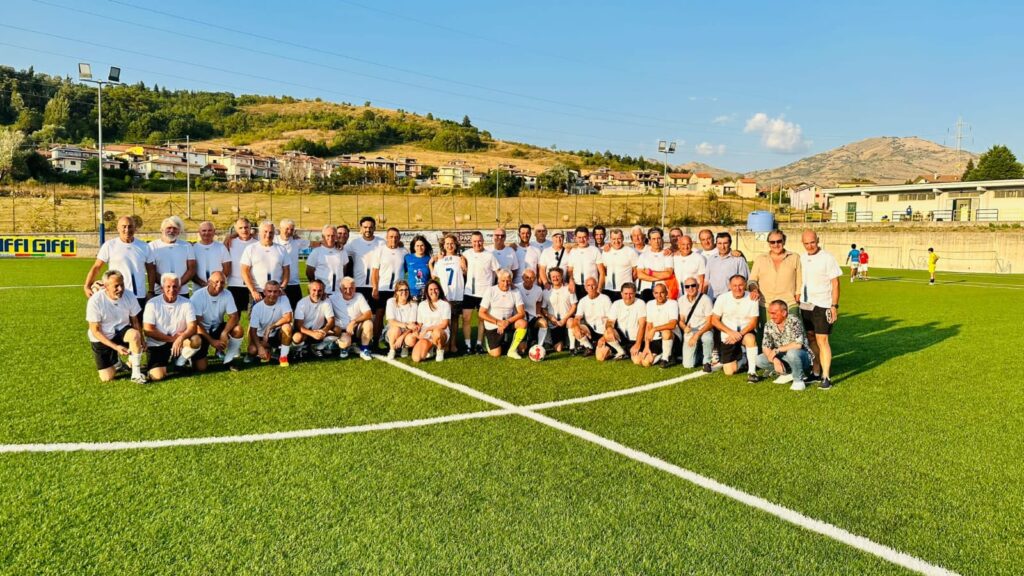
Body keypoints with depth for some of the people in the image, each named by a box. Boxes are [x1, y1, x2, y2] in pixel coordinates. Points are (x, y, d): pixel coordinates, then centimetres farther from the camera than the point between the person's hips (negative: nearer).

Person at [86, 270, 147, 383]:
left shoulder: (130, 297, -14)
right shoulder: (95, 300, -22)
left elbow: (135, 321, -1)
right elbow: (95, 331, -17)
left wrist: (141, 340, -14)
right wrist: (116, 347, -26)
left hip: (121, 332, 1)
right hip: (101, 339, -1)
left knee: (135, 334, -36)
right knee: (106, 378, -7)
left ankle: (136, 373, -20)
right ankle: (115, 360, 29)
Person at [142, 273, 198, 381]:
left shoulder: (186, 303, -3)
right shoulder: (152, 303, -7)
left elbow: (192, 327, -12)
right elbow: (148, 330, -11)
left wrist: (181, 338, -32)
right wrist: (172, 338, -15)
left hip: (179, 343, 1)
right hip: (157, 345, -1)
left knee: (195, 341, -31)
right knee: (157, 376, -21)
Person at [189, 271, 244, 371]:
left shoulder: (227, 295, -10)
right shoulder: (198, 295, -20)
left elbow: (234, 317, -15)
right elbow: (196, 323, -20)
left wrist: (224, 333, -33)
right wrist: (212, 341, -26)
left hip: (217, 328, 4)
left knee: (238, 329, -27)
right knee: (201, 368, -15)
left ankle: (229, 360, -6)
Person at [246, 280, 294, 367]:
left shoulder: (283, 299, -17)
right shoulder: (257, 307, -15)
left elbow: (288, 318, -30)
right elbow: (253, 330, -16)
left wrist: (270, 327, -31)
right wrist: (260, 348, -29)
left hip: (278, 335, -1)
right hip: (261, 336, 1)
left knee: (287, 326, -32)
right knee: (252, 350, -27)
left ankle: (283, 356, -14)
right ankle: (268, 351, 10)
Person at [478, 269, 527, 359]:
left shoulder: (515, 292, -5)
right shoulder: (490, 291, -10)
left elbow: (522, 313, -12)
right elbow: (482, 313, -10)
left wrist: (507, 322, -26)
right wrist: (498, 322, -20)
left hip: (508, 323, 2)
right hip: (492, 325, -2)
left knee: (523, 323, -28)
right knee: (496, 354, -11)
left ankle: (512, 350, -11)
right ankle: (490, 342, 25)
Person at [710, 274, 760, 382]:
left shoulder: (751, 298, -8)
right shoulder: (722, 298, -7)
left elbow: (753, 322, -8)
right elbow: (714, 320, -4)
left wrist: (740, 334, -23)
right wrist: (731, 332, -17)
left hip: (746, 332, -1)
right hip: (728, 336, 1)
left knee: (750, 338, -39)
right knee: (729, 372, -5)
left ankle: (752, 372, -27)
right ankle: (740, 360, 31)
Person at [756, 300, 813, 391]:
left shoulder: (794, 322, -19)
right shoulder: (769, 325, -3)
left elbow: (798, 344, -31)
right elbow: (765, 347, -5)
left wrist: (777, 350, -24)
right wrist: (775, 360, -23)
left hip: (802, 356, -6)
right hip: (782, 357, 6)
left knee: (792, 352, -39)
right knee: (759, 360, -13)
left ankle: (798, 381, -15)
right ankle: (787, 373, 6)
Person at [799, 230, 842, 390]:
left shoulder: (827, 258, -9)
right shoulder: (802, 258, 8)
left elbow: (835, 283, -8)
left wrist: (834, 306, -13)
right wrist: (797, 300, 10)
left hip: (822, 305, -6)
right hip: (805, 304, 6)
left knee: (822, 340, -9)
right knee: (811, 339, 11)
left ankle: (826, 377, -7)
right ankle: (816, 373, 20)